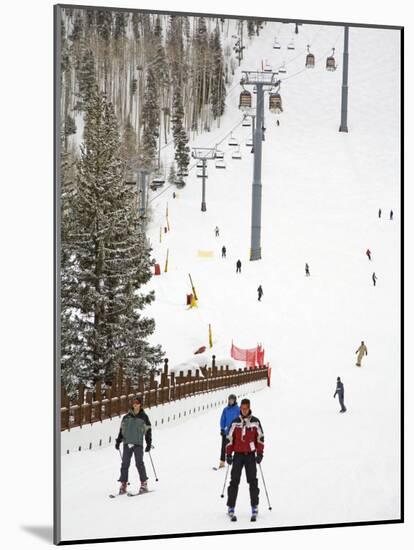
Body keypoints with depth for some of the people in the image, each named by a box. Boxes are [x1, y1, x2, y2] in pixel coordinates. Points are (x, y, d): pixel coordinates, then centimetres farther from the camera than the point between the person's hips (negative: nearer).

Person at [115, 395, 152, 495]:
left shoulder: (144, 417, 4)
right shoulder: (127, 417, 11)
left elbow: (148, 431, 5)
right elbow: (121, 429, 17)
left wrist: (149, 443, 0)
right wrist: (118, 441, 11)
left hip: (138, 444, -3)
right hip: (127, 443, 3)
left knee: (139, 463, -8)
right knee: (125, 464, 0)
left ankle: (144, 484, 0)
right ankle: (123, 484, 4)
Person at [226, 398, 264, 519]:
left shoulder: (255, 422, 2)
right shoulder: (235, 422, 3)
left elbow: (260, 438, 4)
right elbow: (229, 439, 5)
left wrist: (260, 453, -2)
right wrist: (228, 454, 1)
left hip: (250, 455, 0)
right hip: (238, 454, 0)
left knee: (252, 481, -1)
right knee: (234, 481, -2)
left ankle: (254, 506, 7)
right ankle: (231, 507, 3)